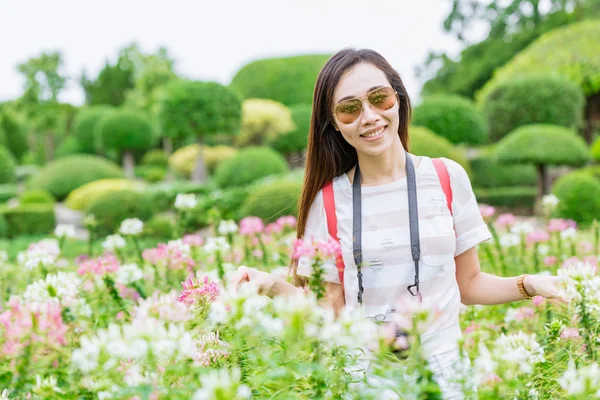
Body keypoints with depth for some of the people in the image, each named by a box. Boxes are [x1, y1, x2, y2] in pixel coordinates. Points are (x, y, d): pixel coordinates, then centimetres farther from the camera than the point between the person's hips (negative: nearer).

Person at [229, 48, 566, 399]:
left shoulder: (448, 178, -3)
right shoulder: (328, 199, -4)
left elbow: (469, 284, 4)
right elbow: (331, 304, -4)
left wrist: (529, 285, -12)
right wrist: (275, 286, -19)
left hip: (441, 369, 1)